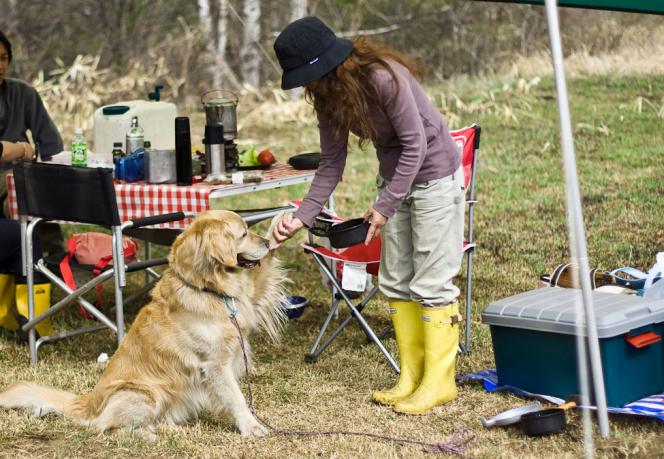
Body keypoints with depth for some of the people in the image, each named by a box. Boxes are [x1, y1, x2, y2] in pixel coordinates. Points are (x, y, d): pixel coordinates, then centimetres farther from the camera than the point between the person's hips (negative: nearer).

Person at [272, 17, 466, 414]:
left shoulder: (384, 78, -28)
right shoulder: (327, 96, -5)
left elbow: (415, 144, -22)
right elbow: (332, 164, 1)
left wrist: (385, 206, -21)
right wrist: (303, 217, -9)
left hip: (434, 174, -8)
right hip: (394, 175, 8)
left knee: (432, 282, -6)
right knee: (396, 280, 9)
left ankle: (439, 380, 2)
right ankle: (412, 375, 17)